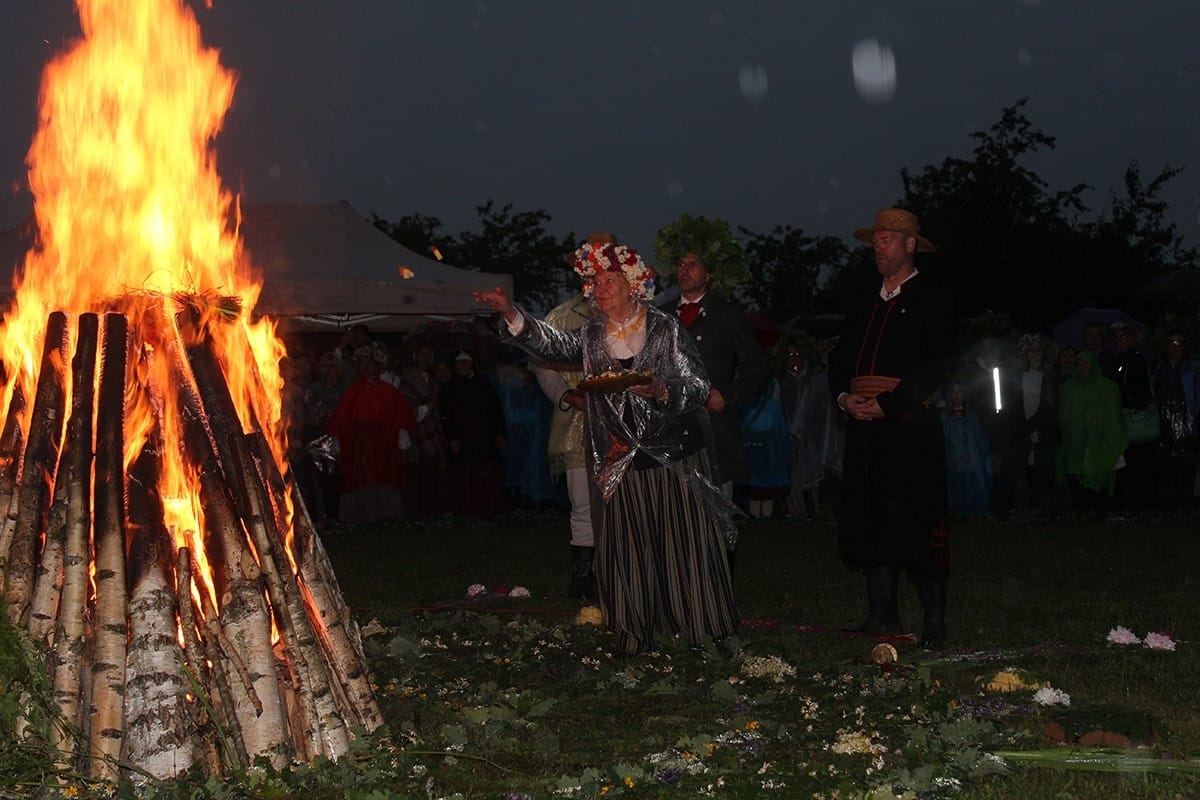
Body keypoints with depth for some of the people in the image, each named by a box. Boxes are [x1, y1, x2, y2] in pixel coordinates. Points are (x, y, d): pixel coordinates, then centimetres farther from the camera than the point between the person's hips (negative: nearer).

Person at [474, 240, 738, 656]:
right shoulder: (592, 336, 10)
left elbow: (699, 386, -6)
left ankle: (702, 627, 11)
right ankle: (635, 633, 15)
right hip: (620, 461, 3)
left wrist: (664, 390, -25)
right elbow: (554, 344, -7)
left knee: (685, 543, 0)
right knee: (627, 548, 5)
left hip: (674, 453, -3)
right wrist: (511, 314, -20)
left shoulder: (666, 329, -2)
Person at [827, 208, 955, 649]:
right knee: (871, 521, 7)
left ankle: (934, 623, 0)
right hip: (865, 428, 6)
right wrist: (844, 396, 0)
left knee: (917, 522, -7)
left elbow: (934, 365, -10)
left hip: (909, 426, -6)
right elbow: (840, 357, 19)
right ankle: (882, 613, 15)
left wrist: (887, 405, -16)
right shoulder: (866, 300, 20)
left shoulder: (931, 298, -1)